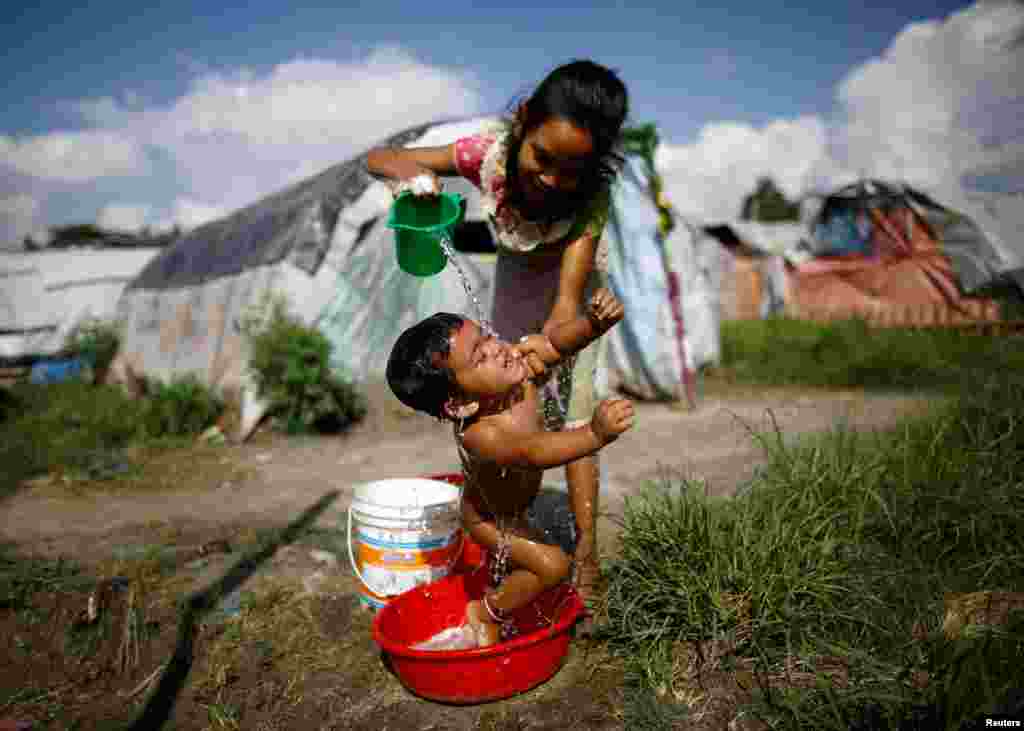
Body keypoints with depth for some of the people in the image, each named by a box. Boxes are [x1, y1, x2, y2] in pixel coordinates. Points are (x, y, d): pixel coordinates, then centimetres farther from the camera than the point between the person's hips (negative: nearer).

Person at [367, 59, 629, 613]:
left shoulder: (591, 193, -35)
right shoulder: (490, 152, -30)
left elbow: (567, 301, -42)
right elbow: (376, 160, -23)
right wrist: (412, 173, -45)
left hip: (571, 294, -3)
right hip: (514, 283, 3)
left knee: (570, 419, -9)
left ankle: (586, 554, 3)